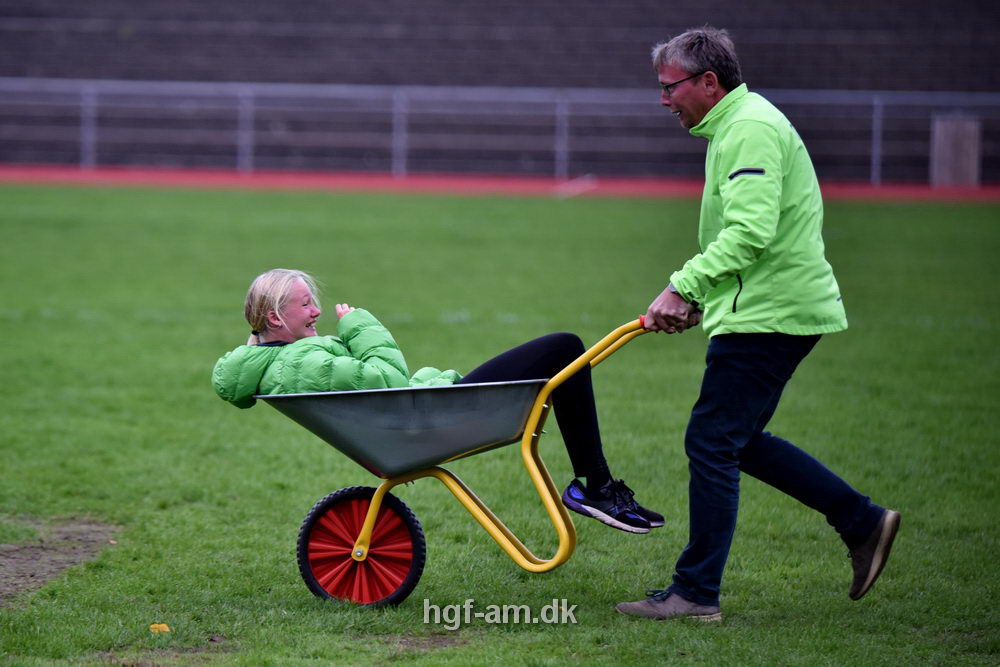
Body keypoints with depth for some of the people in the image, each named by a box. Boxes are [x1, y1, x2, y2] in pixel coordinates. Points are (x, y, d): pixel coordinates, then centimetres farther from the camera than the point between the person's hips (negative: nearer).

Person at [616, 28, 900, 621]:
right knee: (738, 441, 15)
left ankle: (696, 593, -3)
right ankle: (862, 521, 18)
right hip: (772, 309, 11)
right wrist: (701, 299, 16)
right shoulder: (734, 127, 20)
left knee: (712, 442, -7)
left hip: (770, 313, -11)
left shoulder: (750, 129, -15)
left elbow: (750, 232, -26)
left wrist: (684, 287, -26)